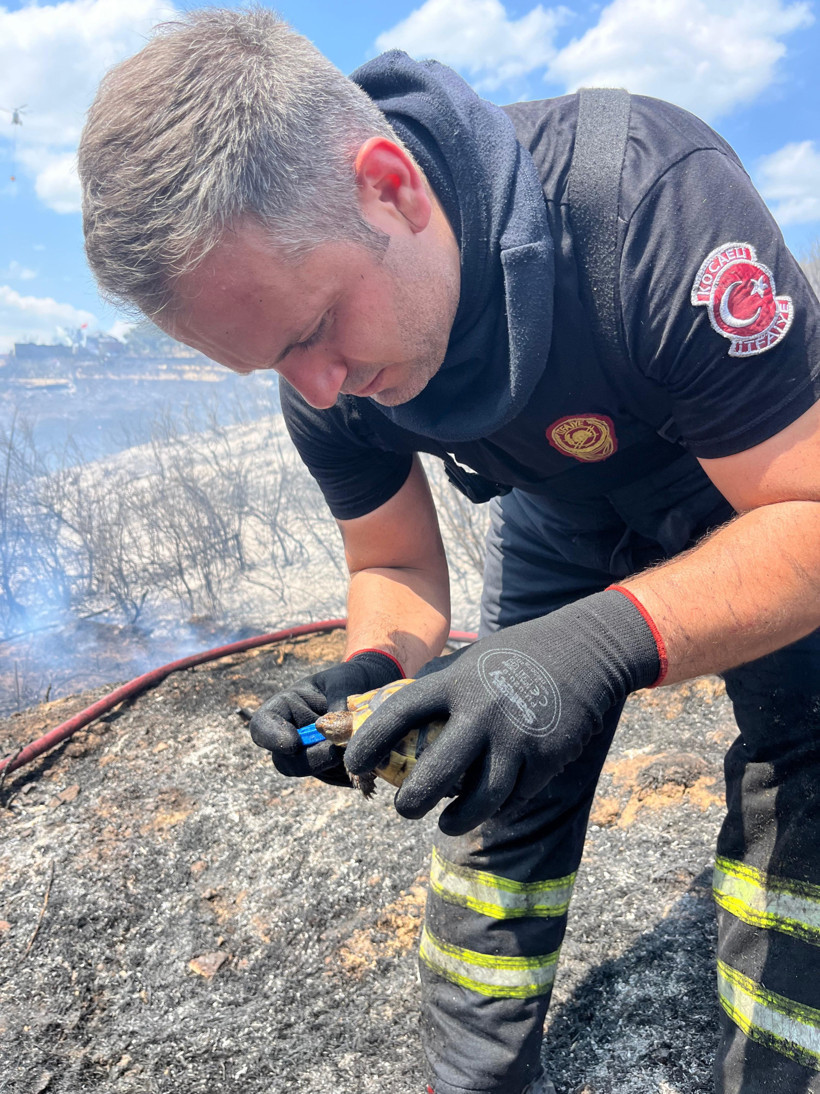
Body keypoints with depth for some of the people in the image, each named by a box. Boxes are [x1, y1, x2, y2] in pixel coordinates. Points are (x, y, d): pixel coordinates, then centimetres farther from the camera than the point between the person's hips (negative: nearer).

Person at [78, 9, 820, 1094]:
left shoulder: (648, 196, -39)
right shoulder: (328, 371, -22)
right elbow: (399, 566, -9)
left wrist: (601, 644, -50)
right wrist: (374, 669, -31)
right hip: (566, 512, 3)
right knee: (501, 771, -2)